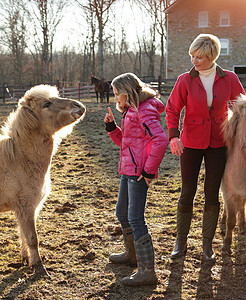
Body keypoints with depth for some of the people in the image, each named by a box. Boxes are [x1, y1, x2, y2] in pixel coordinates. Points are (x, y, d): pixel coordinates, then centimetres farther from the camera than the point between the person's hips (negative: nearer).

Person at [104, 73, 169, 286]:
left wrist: (149, 170, -22)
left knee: (135, 218, -11)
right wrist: (112, 126, 8)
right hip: (129, 169, 11)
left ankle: (147, 271, -7)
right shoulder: (131, 110, 17)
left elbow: (161, 140, -26)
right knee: (122, 213, 22)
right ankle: (132, 254, 40)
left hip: (139, 172, -11)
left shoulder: (144, 111, -15)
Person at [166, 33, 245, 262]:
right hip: (191, 143, -1)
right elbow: (172, 109, -4)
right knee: (187, 194, 2)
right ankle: (181, 241, 20)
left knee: (212, 195, 4)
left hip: (218, 144, 1)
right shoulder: (185, 81, -7)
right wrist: (173, 136, -20)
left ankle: (207, 244, 18)